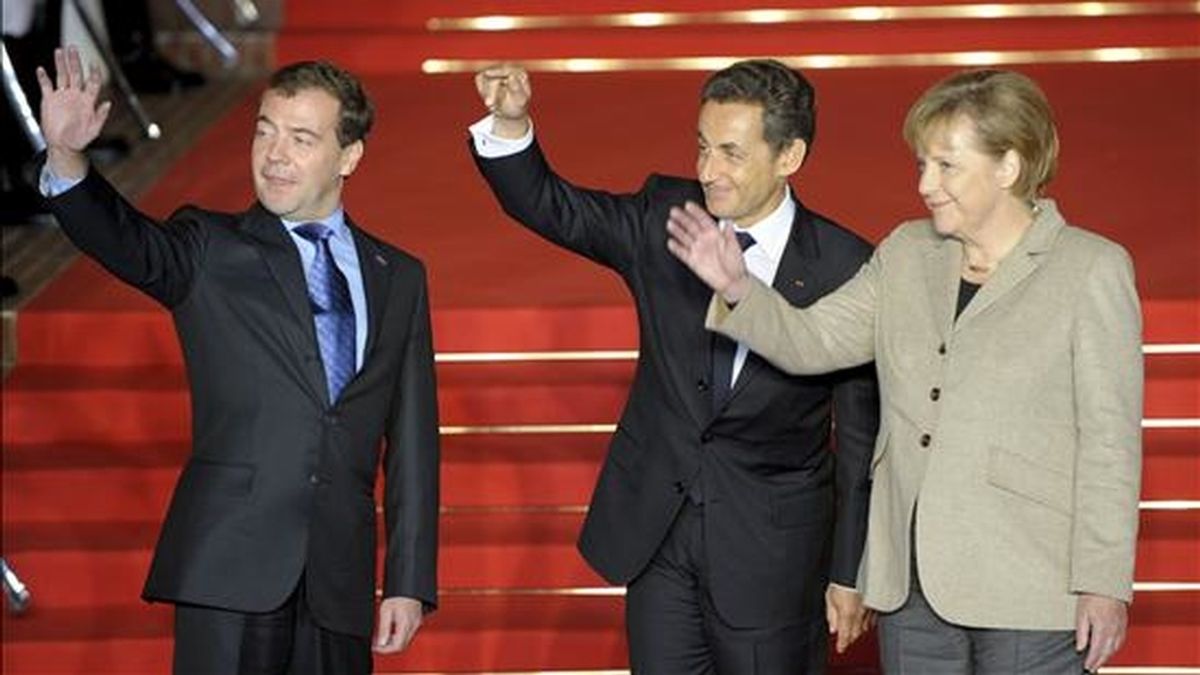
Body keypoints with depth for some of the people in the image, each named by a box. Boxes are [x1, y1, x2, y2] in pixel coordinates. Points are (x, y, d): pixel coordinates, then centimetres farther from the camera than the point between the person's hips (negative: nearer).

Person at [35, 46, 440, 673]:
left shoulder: (399, 278, 13)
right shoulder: (210, 250, 6)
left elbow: (412, 441, 11)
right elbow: (128, 244, -17)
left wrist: (410, 581, 5)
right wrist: (67, 160, -36)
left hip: (339, 580, 3)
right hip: (230, 567, -3)